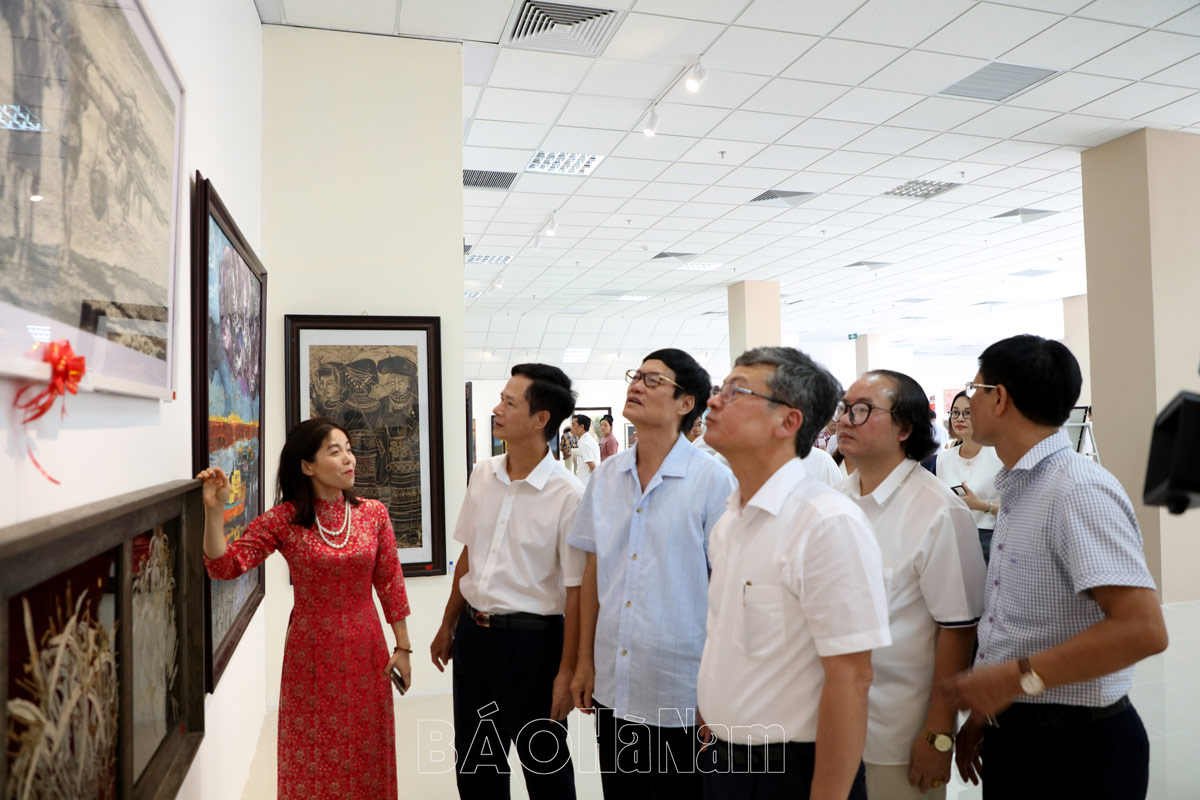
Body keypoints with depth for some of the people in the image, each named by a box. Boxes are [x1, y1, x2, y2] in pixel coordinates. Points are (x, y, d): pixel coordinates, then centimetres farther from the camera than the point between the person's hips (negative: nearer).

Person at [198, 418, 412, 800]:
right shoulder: (283, 520, -8)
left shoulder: (373, 513, -3)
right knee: (312, 756, 12)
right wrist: (214, 511, -26)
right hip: (310, 655, -1)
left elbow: (390, 583, 1)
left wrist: (402, 647, 1)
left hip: (365, 653, 2)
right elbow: (225, 566, -12)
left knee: (366, 753, 13)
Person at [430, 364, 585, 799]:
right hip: (473, 632, 6)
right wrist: (448, 626, 17)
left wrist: (567, 672, -14)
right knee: (474, 764, 21)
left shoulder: (567, 494, -18)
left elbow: (576, 591, -15)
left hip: (532, 639, -6)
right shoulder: (483, 474, 1)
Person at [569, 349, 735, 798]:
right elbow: (593, 572, 10)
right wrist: (585, 663, 10)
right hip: (612, 688, 5)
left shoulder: (714, 481, -11)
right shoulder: (607, 476, 4)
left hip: (681, 695, -4)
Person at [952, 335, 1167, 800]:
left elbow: (1142, 629, -28)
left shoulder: (1079, 490, -21)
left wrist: (1018, 676, -23)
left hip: (1075, 745, -7)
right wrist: (983, 713, 11)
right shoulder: (1018, 490, 7)